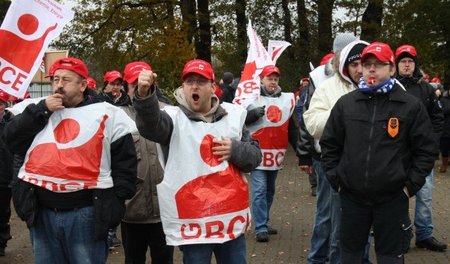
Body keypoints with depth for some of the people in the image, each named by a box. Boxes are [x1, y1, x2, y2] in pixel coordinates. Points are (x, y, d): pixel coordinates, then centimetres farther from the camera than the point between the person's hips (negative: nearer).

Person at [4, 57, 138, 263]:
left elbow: (124, 161, 1)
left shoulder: (107, 114, 0)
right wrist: (41, 110, -7)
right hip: (41, 213, 4)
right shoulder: (37, 109, 11)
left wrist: (116, 202, -3)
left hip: (86, 213, -3)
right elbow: (12, 142, 1)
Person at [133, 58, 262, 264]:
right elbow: (150, 125, -28)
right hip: (193, 220, -4)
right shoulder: (175, 117, -4)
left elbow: (254, 156, 11)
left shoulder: (232, 115, 8)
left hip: (231, 215, 4)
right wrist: (144, 95, -47)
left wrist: (235, 150, -10)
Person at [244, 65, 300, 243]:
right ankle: (260, 228, -7)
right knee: (259, 189, -9)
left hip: (276, 153, 5)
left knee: (270, 190, 14)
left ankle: (264, 223, 25)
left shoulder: (287, 99, 12)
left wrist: (300, 149, 9)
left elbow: (291, 128, 16)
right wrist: (254, 114, -20)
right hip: (258, 152, -5)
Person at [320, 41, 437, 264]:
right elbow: (329, 145, 11)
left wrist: (410, 185, -4)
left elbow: (425, 150, 1)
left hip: (392, 198, -2)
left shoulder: (410, 106, -2)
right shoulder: (345, 103, 4)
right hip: (352, 196, 2)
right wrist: (336, 180, 4)